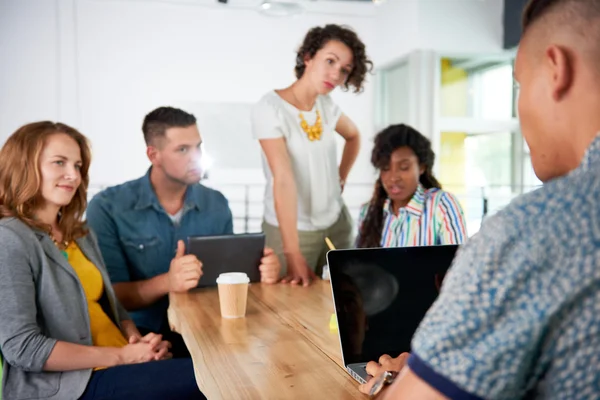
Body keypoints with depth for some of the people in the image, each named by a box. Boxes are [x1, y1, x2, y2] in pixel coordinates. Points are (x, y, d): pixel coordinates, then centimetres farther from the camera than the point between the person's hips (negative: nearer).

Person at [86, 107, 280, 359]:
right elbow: (110, 294, -12)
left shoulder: (217, 205, 4)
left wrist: (258, 270, -15)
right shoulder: (107, 208, -9)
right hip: (143, 335, -4)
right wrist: (166, 282, -32)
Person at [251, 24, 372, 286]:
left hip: (337, 222, 6)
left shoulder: (326, 105, 2)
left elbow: (353, 136, 24)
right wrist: (293, 254, -31)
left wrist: (341, 180, 10)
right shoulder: (269, 108, -18)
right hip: (290, 229, -6)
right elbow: (283, 180, -27)